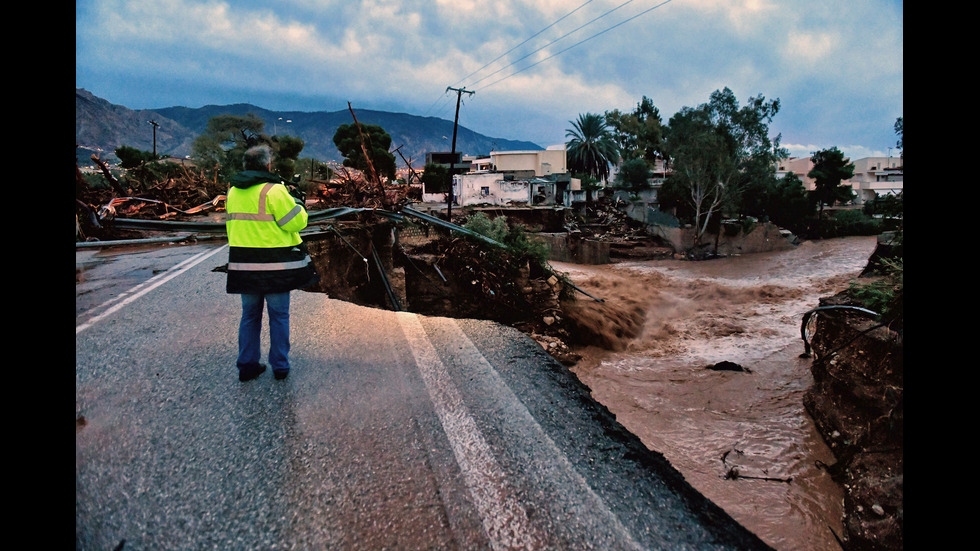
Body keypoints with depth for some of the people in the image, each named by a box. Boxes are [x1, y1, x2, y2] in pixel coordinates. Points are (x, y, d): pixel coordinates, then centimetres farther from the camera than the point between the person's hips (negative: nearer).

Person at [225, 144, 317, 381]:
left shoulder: (233, 192, 8)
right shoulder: (274, 191, -15)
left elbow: (232, 225, 17)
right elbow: (296, 222, -13)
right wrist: (299, 206, 5)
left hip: (243, 264, 6)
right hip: (274, 264, -6)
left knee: (250, 315, 15)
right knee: (279, 315, 7)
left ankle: (247, 365, 18)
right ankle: (280, 366, 14)